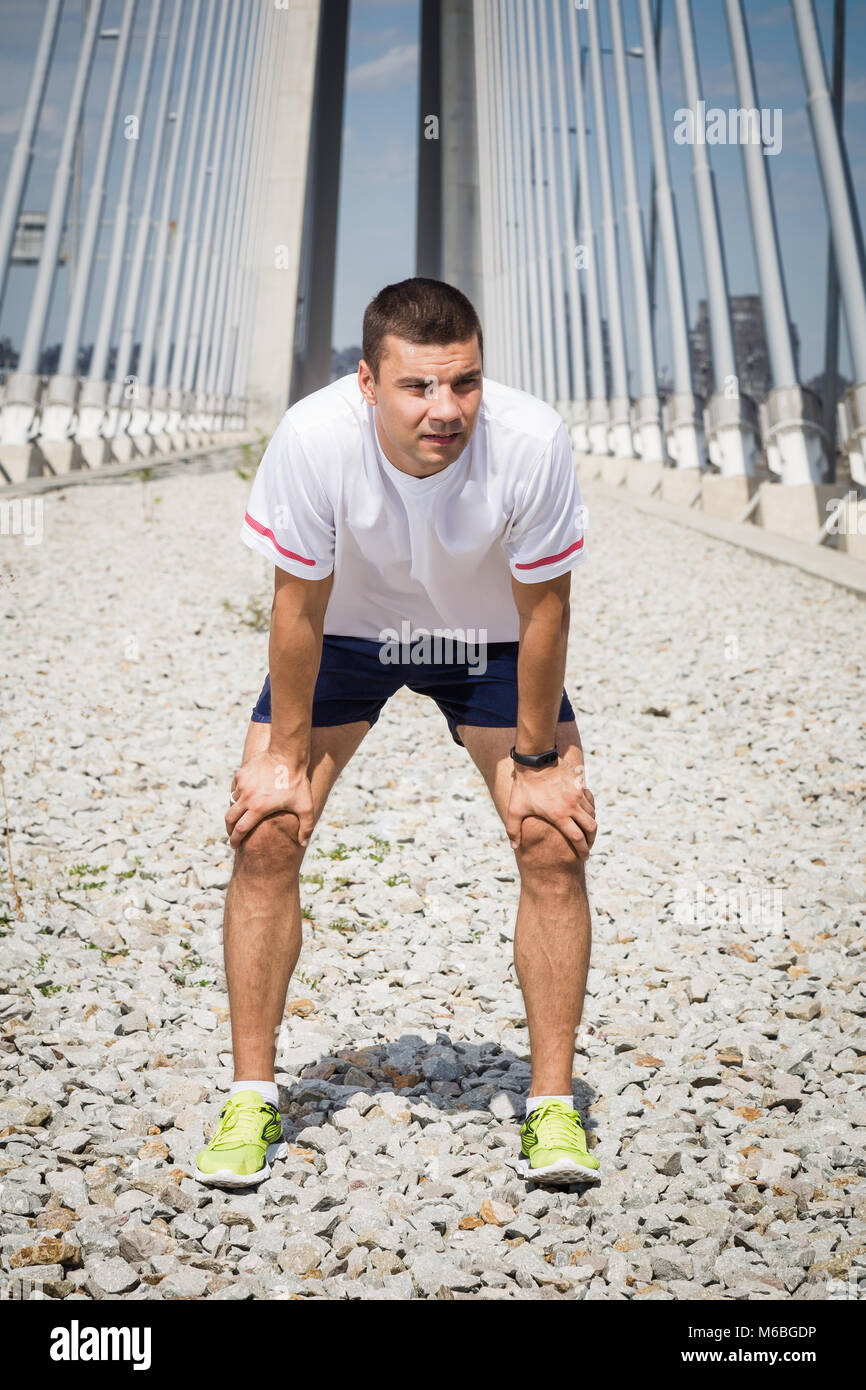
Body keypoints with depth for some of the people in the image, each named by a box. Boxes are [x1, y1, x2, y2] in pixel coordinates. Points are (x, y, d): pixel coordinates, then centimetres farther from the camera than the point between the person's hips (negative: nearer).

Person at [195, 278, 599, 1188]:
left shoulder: (531, 440, -31)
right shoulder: (314, 437, -32)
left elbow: (543, 607, -18)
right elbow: (300, 607, -19)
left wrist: (538, 760, -11)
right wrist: (285, 755, -12)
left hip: (489, 640, 0)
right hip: (346, 630, 0)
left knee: (554, 843, -12)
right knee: (264, 833, -10)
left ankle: (552, 1104, 6)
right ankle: (251, 1100, 7)